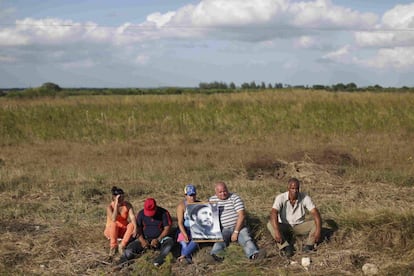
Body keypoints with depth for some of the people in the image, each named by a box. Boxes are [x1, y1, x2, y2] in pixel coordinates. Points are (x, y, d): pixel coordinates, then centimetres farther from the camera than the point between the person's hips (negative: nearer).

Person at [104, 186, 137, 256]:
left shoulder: (127, 205, -8)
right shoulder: (110, 207, -16)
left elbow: (132, 217, -21)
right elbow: (113, 219, -35)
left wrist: (135, 228, -39)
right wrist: (116, 204, -36)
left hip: (123, 231, 2)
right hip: (111, 231, -2)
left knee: (132, 224, -28)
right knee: (113, 224, -35)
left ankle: (122, 245, -23)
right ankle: (113, 246, -20)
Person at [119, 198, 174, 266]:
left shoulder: (164, 213, -9)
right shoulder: (141, 214, -2)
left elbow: (167, 228, -9)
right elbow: (138, 228, -2)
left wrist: (158, 240, -21)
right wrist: (142, 240, -19)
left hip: (160, 238, -2)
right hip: (145, 239, 2)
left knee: (170, 241, -34)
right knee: (130, 249, -22)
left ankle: (160, 259, -48)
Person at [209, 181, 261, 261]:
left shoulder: (235, 197, 0)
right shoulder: (212, 200, 10)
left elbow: (242, 215, -8)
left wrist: (236, 232, -14)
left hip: (239, 227, -1)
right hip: (223, 229, 1)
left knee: (246, 239, -30)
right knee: (219, 241, -30)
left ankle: (254, 255, -56)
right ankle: (215, 255, -59)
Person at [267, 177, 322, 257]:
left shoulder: (305, 198, -15)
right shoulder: (281, 198, -20)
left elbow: (315, 213, -21)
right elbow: (274, 213, -34)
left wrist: (318, 230, -37)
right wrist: (277, 231, -48)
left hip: (299, 226, 2)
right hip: (284, 226, -1)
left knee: (316, 223, -22)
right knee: (270, 225, -31)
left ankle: (309, 246, -26)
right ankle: (286, 247, -39)